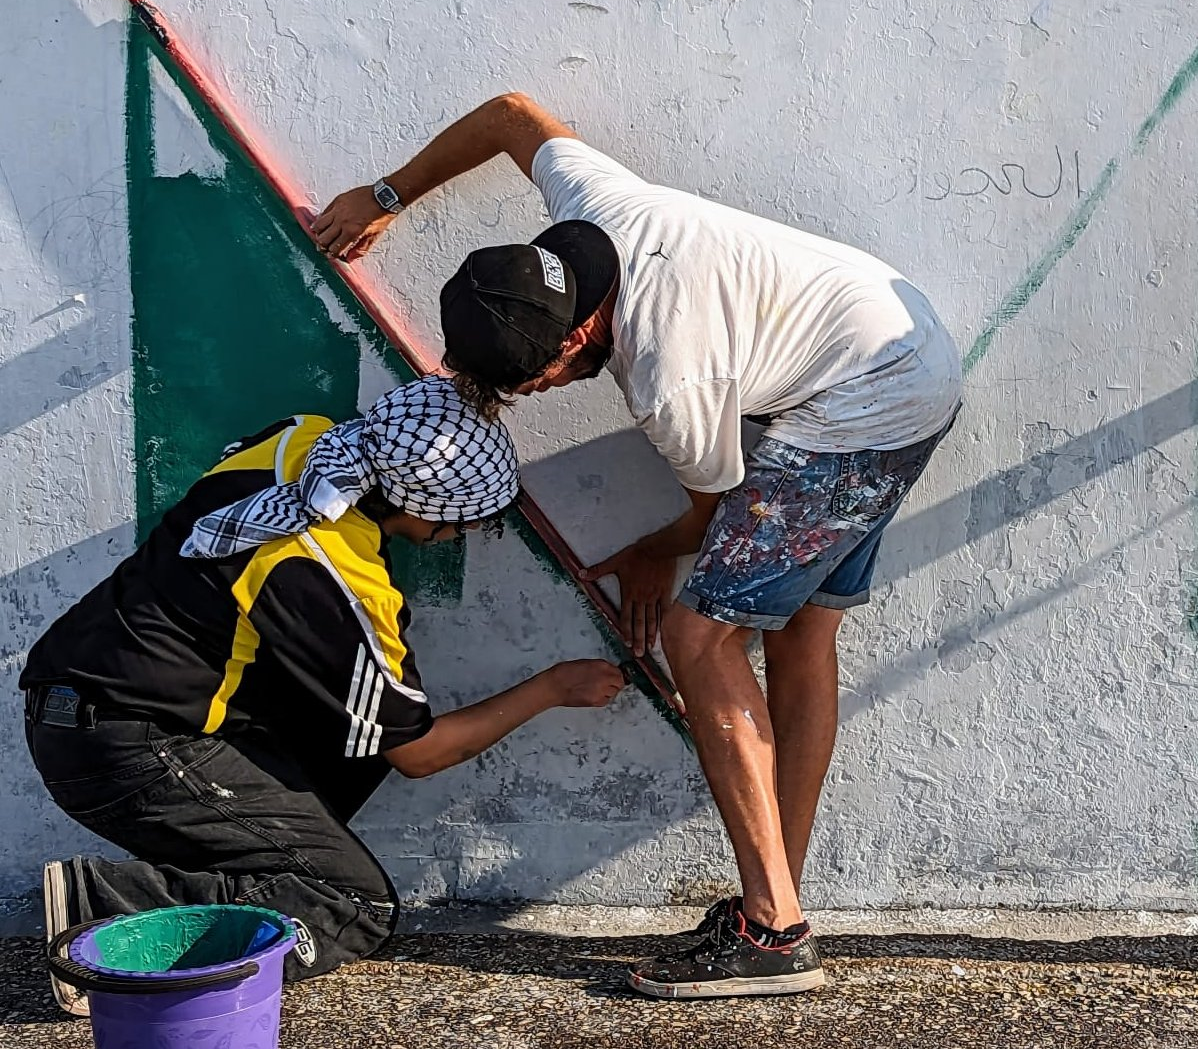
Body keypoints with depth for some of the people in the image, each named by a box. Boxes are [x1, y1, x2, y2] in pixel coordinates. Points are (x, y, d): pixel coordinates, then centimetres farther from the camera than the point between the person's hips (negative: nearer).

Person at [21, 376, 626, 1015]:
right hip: (125, 751, -9)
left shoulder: (302, 440, -3)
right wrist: (551, 689, 4)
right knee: (357, 907, -7)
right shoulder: (347, 590, -23)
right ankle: (105, 906, -14)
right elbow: (417, 751, -6)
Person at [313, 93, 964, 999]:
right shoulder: (586, 203, -8)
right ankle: (777, 904, 18)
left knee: (702, 634, -11)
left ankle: (773, 931, -10)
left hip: (867, 406, -10)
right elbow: (513, 112, 13)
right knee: (804, 630, 11)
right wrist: (387, 197, 22)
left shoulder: (667, 385, -27)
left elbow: (719, 502, -7)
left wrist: (657, 558, 14)